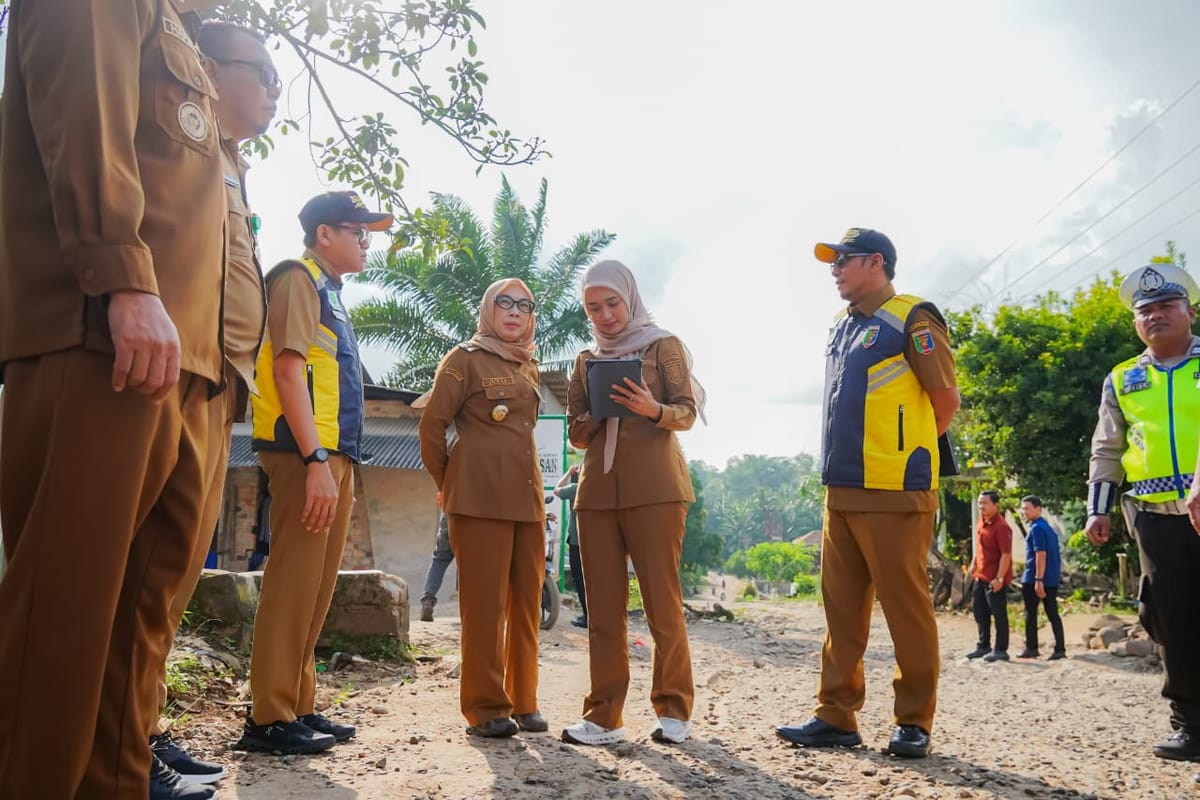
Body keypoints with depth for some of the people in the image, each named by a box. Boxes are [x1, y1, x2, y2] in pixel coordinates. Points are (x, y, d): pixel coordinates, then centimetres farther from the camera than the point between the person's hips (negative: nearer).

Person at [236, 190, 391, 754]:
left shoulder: (329, 291, 24)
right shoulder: (299, 278, -3)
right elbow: (288, 369, -15)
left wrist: (335, 461, 15)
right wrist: (315, 461, -22)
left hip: (334, 454, 10)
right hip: (304, 454, -10)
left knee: (316, 585, 10)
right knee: (294, 581, -9)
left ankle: (298, 707, 17)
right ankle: (270, 717, -3)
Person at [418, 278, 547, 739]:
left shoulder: (527, 366, 18)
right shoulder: (465, 359, -1)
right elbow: (432, 427, -3)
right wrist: (449, 488, 3)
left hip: (528, 498, 7)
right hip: (481, 498, -6)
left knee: (527, 603, 8)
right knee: (484, 604, -3)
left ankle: (523, 701, 18)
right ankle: (485, 709, 6)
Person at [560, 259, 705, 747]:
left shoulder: (664, 346, 7)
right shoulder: (586, 360, 18)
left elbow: (687, 412, -1)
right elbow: (575, 433, 16)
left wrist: (653, 410, -22)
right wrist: (596, 415, -6)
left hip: (655, 488, -4)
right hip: (597, 490, 4)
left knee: (662, 601, -4)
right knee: (603, 607, 2)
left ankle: (674, 709, 7)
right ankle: (604, 716, 7)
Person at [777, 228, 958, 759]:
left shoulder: (911, 320, -5)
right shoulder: (842, 328, 18)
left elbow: (945, 401, -4)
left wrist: (905, 454, 7)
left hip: (894, 493, -8)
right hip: (841, 490, 8)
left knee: (906, 607, 0)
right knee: (841, 610, 9)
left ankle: (913, 722, 12)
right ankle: (836, 716, 17)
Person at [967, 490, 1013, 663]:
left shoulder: (1001, 526, -19)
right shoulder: (981, 522, 8)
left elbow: (1006, 555, -22)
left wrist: (999, 578, -24)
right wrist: (974, 566, 21)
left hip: (995, 579, -9)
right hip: (981, 576, 9)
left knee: (999, 614, 0)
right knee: (979, 611, 16)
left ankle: (1000, 650, 9)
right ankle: (983, 646, 28)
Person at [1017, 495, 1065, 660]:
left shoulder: (1036, 528, -13)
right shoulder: (1048, 527, 16)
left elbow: (1041, 554, -20)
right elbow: (1056, 556, 19)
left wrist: (1038, 580, -22)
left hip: (1033, 579, -8)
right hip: (1052, 579, 8)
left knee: (1030, 614, 3)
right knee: (1053, 614, 6)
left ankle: (1031, 648, 9)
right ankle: (1060, 649, 2)